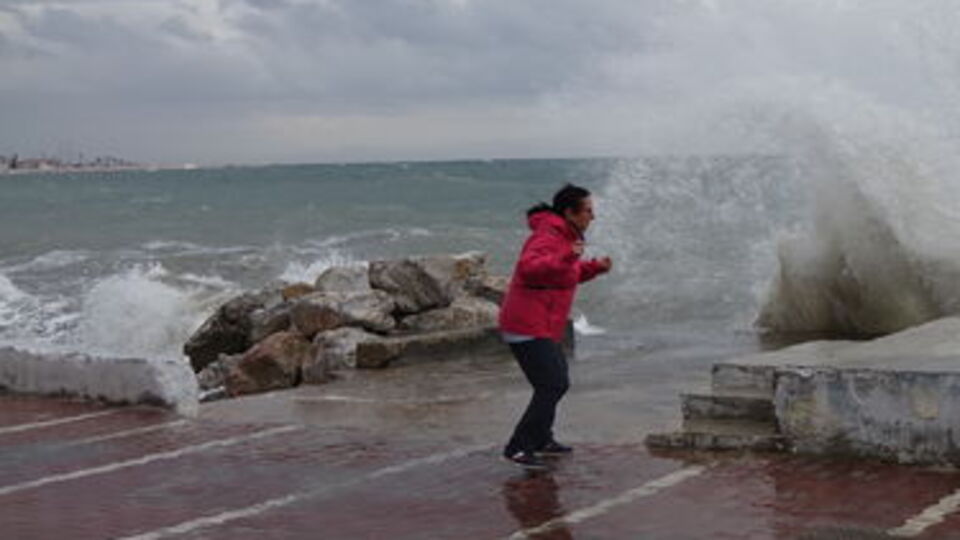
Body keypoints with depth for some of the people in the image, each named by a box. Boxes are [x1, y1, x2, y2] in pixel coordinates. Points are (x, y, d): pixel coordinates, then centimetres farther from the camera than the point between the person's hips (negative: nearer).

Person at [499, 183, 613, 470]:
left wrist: (595, 267, 12)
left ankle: (541, 440, 36)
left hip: (540, 327, 11)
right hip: (528, 327, -11)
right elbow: (529, 268, -36)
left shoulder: (565, 236, 14)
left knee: (556, 382, 21)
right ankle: (518, 447, -9)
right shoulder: (547, 237, -18)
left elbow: (568, 274, 28)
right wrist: (566, 258, -46)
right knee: (552, 387, -14)